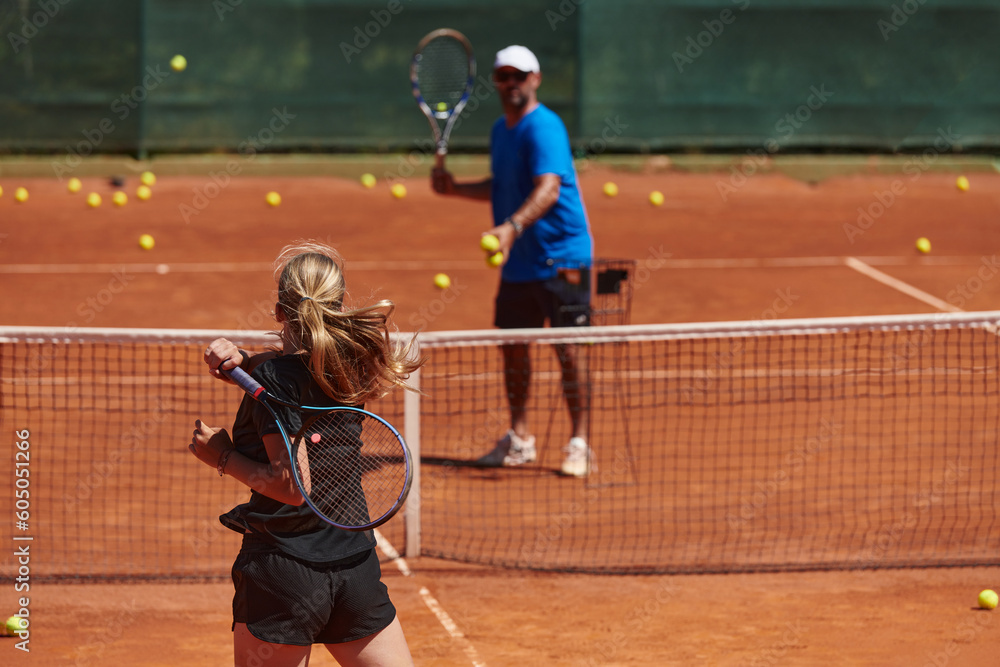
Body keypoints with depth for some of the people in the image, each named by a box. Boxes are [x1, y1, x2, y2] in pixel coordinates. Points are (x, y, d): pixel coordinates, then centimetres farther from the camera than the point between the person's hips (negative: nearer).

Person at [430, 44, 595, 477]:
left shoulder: (543, 127, -15)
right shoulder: (500, 131, 13)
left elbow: (547, 189, -30)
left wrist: (512, 227, -44)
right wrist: (456, 188, 13)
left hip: (561, 258, -8)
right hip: (518, 261, 8)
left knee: (566, 348, -6)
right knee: (512, 344, 10)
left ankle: (579, 443, 2)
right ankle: (519, 440, 22)